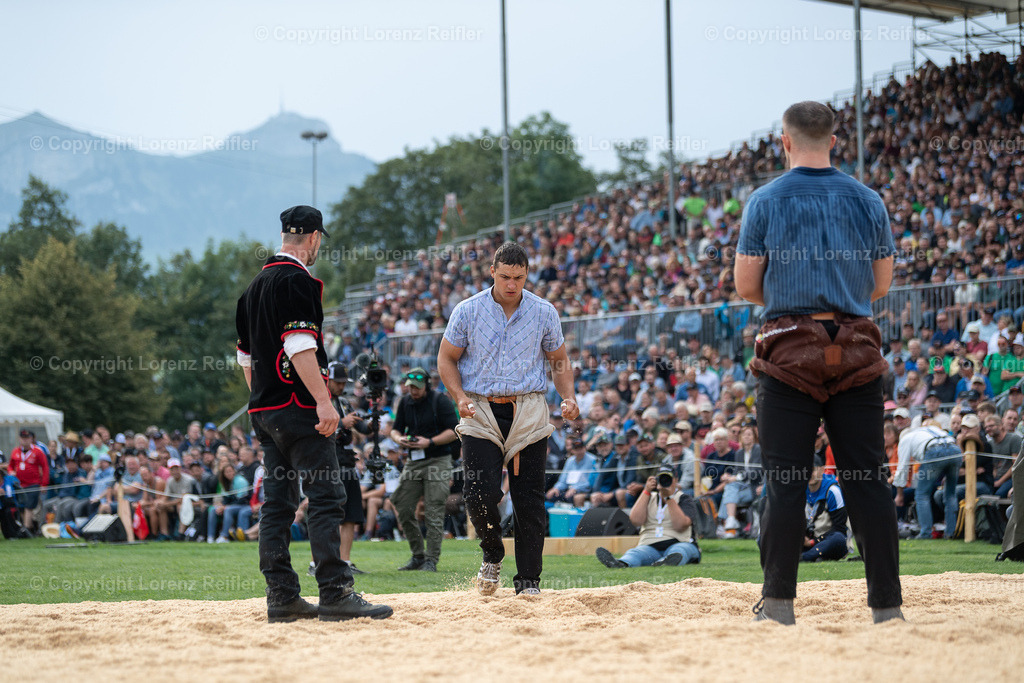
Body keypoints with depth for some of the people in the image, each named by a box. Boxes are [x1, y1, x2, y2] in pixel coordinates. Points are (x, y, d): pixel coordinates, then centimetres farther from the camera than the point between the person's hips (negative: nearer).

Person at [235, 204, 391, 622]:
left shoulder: (256, 285, 18)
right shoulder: (296, 279, -10)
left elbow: (245, 356, 22)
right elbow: (300, 345, -20)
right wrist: (323, 400, -23)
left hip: (263, 410, 9)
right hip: (298, 407, -9)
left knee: (277, 502, 7)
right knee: (326, 496, -10)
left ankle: (281, 598, 6)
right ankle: (335, 595, -15)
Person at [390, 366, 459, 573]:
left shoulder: (440, 401, -7)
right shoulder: (405, 403, 11)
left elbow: (454, 431, -11)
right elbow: (395, 429, 17)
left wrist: (429, 442, -21)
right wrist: (399, 438, -7)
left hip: (437, 461, -6)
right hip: (413, 462, 6)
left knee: (433, 513, -9)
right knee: (403, 509, 3)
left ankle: (431, 560, -5)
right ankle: (417, 556, 15)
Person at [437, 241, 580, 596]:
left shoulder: (544, 312, 4)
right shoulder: (467, 311, 0)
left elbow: (559, 359, 15)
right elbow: (446, 358, 7)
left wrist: (568, 397, -3)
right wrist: (460, 397, -10)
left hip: (528, 413, 1)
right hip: (481, 412, -1)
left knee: (530, 501, -2)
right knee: (480, 494, -14)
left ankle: (529, 581, 7)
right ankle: (492, 555, 14)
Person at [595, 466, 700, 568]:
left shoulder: (684, 499, 10)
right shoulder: (650, 498, 20)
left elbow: (680, 526, -9)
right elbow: (636, 520, 0)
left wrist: (669, 498, -11)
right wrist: (646, 491, 0)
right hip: (650, 547, 2)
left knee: (681, 549, -39)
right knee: (635, 553, -31)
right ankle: (621, 563, -67)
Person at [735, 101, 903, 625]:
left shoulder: (767, 201, -2)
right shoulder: (867, 201, 6)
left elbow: (746, 287, -1)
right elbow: (881, 285, 10)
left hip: (790, 353, -2)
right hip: (857, 354, 2)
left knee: (786, 482, 0)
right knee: (867, 480, 3)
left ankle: (778, 601, -2)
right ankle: (886, 604, 3)